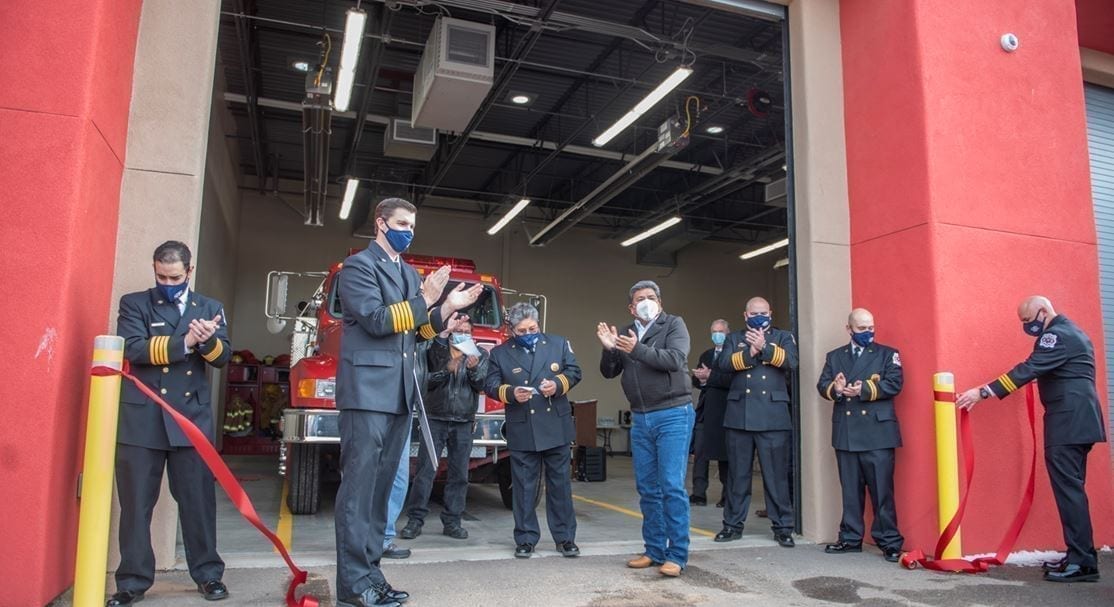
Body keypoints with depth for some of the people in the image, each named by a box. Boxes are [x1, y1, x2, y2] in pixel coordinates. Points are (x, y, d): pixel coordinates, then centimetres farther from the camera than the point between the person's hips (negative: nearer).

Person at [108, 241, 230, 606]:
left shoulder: (210, 308, 12)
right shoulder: (134, 304, 6)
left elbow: (223, 356, 1)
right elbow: (133, 348, -11)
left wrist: (208, 342, -21)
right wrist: (184, 344, -20)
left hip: (192, 419, 1)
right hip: (141, 420, -1)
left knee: (198, 500, 7)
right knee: (136, 504, 6)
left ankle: (208, 574, 18)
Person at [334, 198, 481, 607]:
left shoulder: (410, 274, 20)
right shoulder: (358, 265, -3)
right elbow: (376, 320, -15)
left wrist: (446, 308, 4)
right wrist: (423, 300, -16)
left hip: (399, 392, 8)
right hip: (367, 388, -8)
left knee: (381, 486, 10)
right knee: (359, 486, -7)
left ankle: (370, 573, 17)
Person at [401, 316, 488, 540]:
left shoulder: (479, 355, 7)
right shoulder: (436, 351, 4)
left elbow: (480, 386, -3)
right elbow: (427, 382, -8)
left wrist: (473, 369, -21)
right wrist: (447, 370, -22)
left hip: (463, 423, 1)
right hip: (435, 419, -1)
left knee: (459, 474, 3)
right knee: (425, 470, -3)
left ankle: (452, 521, 11)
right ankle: (415, 520, 3)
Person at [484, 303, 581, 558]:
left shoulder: (559, 344, 6)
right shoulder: (500, 353, 4)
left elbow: (574, 371, 6)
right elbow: (490, 385, 2)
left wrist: (558, 383, -13)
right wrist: (510, 393, -18)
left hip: (557, 428, 1)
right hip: (522, 432, -1)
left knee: (560, 484, 8)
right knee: (523, 487, 5)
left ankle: (565, 538, 18)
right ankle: (525, 539, 16)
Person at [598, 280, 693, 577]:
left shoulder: (674, 324, -2)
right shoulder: (625, 334, 11)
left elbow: (675, 359, -18)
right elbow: (609, 372, 8)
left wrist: (637, 350, -27)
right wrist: (609, 349, -12)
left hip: (673, 416, -5)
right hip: (640, 419, 5)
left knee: (672, 486, -7)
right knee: (647, 488, 10)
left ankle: (677, 555, 0)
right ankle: (654, 550, 20)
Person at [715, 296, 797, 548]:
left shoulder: (783, 337, 13)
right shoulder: (734, 338, 16)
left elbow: (791, 361, -7)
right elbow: (724, 363, -3)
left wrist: (764, 347, -17)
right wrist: (750, 353, -14)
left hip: (773, 416, -1)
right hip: (739, 415, 2)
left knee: (776, 474, 0)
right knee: (738, 474, 8)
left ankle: (782, 527, 9)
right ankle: (733, 525, 16)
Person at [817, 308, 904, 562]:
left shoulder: (887, 354, 6)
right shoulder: (834, 356, 15)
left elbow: (894, 384, -7)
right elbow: (822, 385, 6)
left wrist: (863, 390, -19)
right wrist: (835, 389, -17)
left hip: (877, 433, -3)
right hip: (846, 433, 3)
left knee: (882, 489, -3)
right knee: (850, 490, 9)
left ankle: (889, 542, 6)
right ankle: (850, 538, 18)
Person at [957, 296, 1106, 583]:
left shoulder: (1058, 335, -11)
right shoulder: (1070, 333, 20)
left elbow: (1028, 369, -21)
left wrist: (983, 392, -23)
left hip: (1068, 422, -10)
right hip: (1074, 420, 10)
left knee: (1068, 488, -8)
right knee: (1071, 487, 12)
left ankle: (1083, 562, -6)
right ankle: (1080, 556, 16)